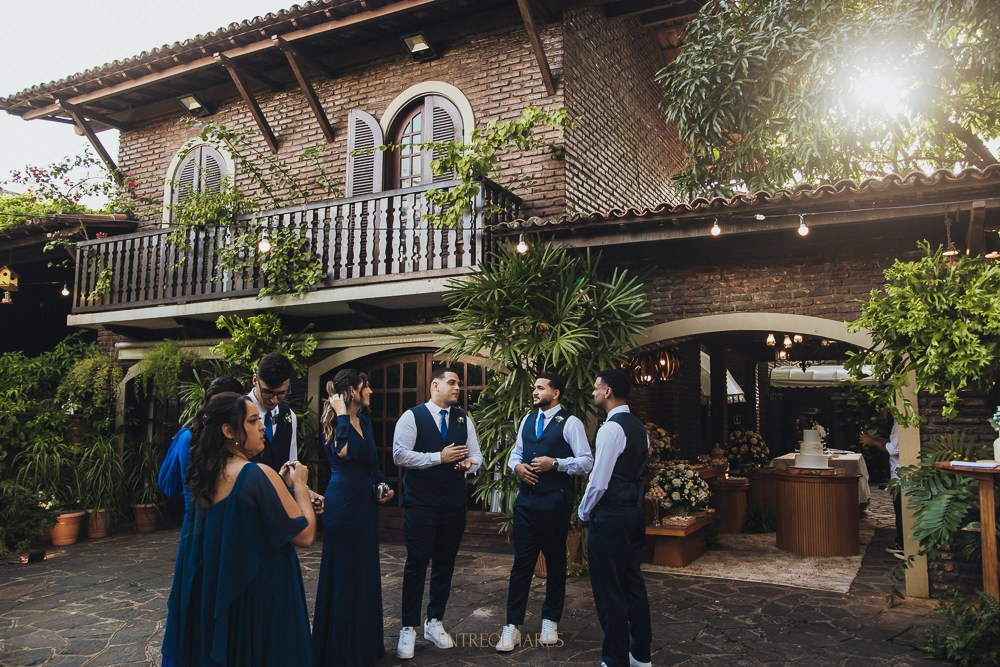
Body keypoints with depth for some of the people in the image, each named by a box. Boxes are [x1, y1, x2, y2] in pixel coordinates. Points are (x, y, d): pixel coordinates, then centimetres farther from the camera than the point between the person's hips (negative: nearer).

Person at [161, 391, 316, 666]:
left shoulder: (208, 476, 3)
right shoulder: (259, 474, -22)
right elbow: (305, 534, -18)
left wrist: (279, 484, 10)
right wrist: (299, 485, -6)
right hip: (261, 597, -8)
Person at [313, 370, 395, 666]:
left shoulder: (364, 421, 9)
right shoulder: (333, 422, -14)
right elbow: (345, 452, -34)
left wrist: (385, 486, 4)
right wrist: (342, 415, -27)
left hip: (365, 503, 8)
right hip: (343, 504, -8)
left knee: (364, 571, 16)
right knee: (343, 574, 3)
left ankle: (364, 642, 31)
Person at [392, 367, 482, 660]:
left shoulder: (463, 419, 8)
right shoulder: (412, 416, -7)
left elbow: (476, 455, 11)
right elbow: (400, 455, -14)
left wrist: (468, 464, -13)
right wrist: (439, 457, -17)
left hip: (454, 504, 5)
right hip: (420, 504, -4)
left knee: (445, 565, 12)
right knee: (416, 564, 1)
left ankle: (434, 622, 28)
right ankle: (408, 629, 14)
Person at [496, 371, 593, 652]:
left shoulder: (570, 423, -7)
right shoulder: (527, 420, 13)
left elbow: (586, 461, -10)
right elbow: (516, 452, 19)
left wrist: (554, 463, -20)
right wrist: (516, 466, -3)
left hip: (554, 501, -5)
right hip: (526, 499, 5)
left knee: (555, 562, 11)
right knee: (521, 562, 5)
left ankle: (550, 621, 28)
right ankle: (512, 626, 11)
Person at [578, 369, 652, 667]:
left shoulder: (611, 428, -18)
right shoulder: (639, 427, 11)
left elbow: (599, 480, -20)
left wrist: (584, 512, -5)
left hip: (610, 515, -9)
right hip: (635, 511, 9)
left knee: (609, 587, 1)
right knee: (633, 582, 17)